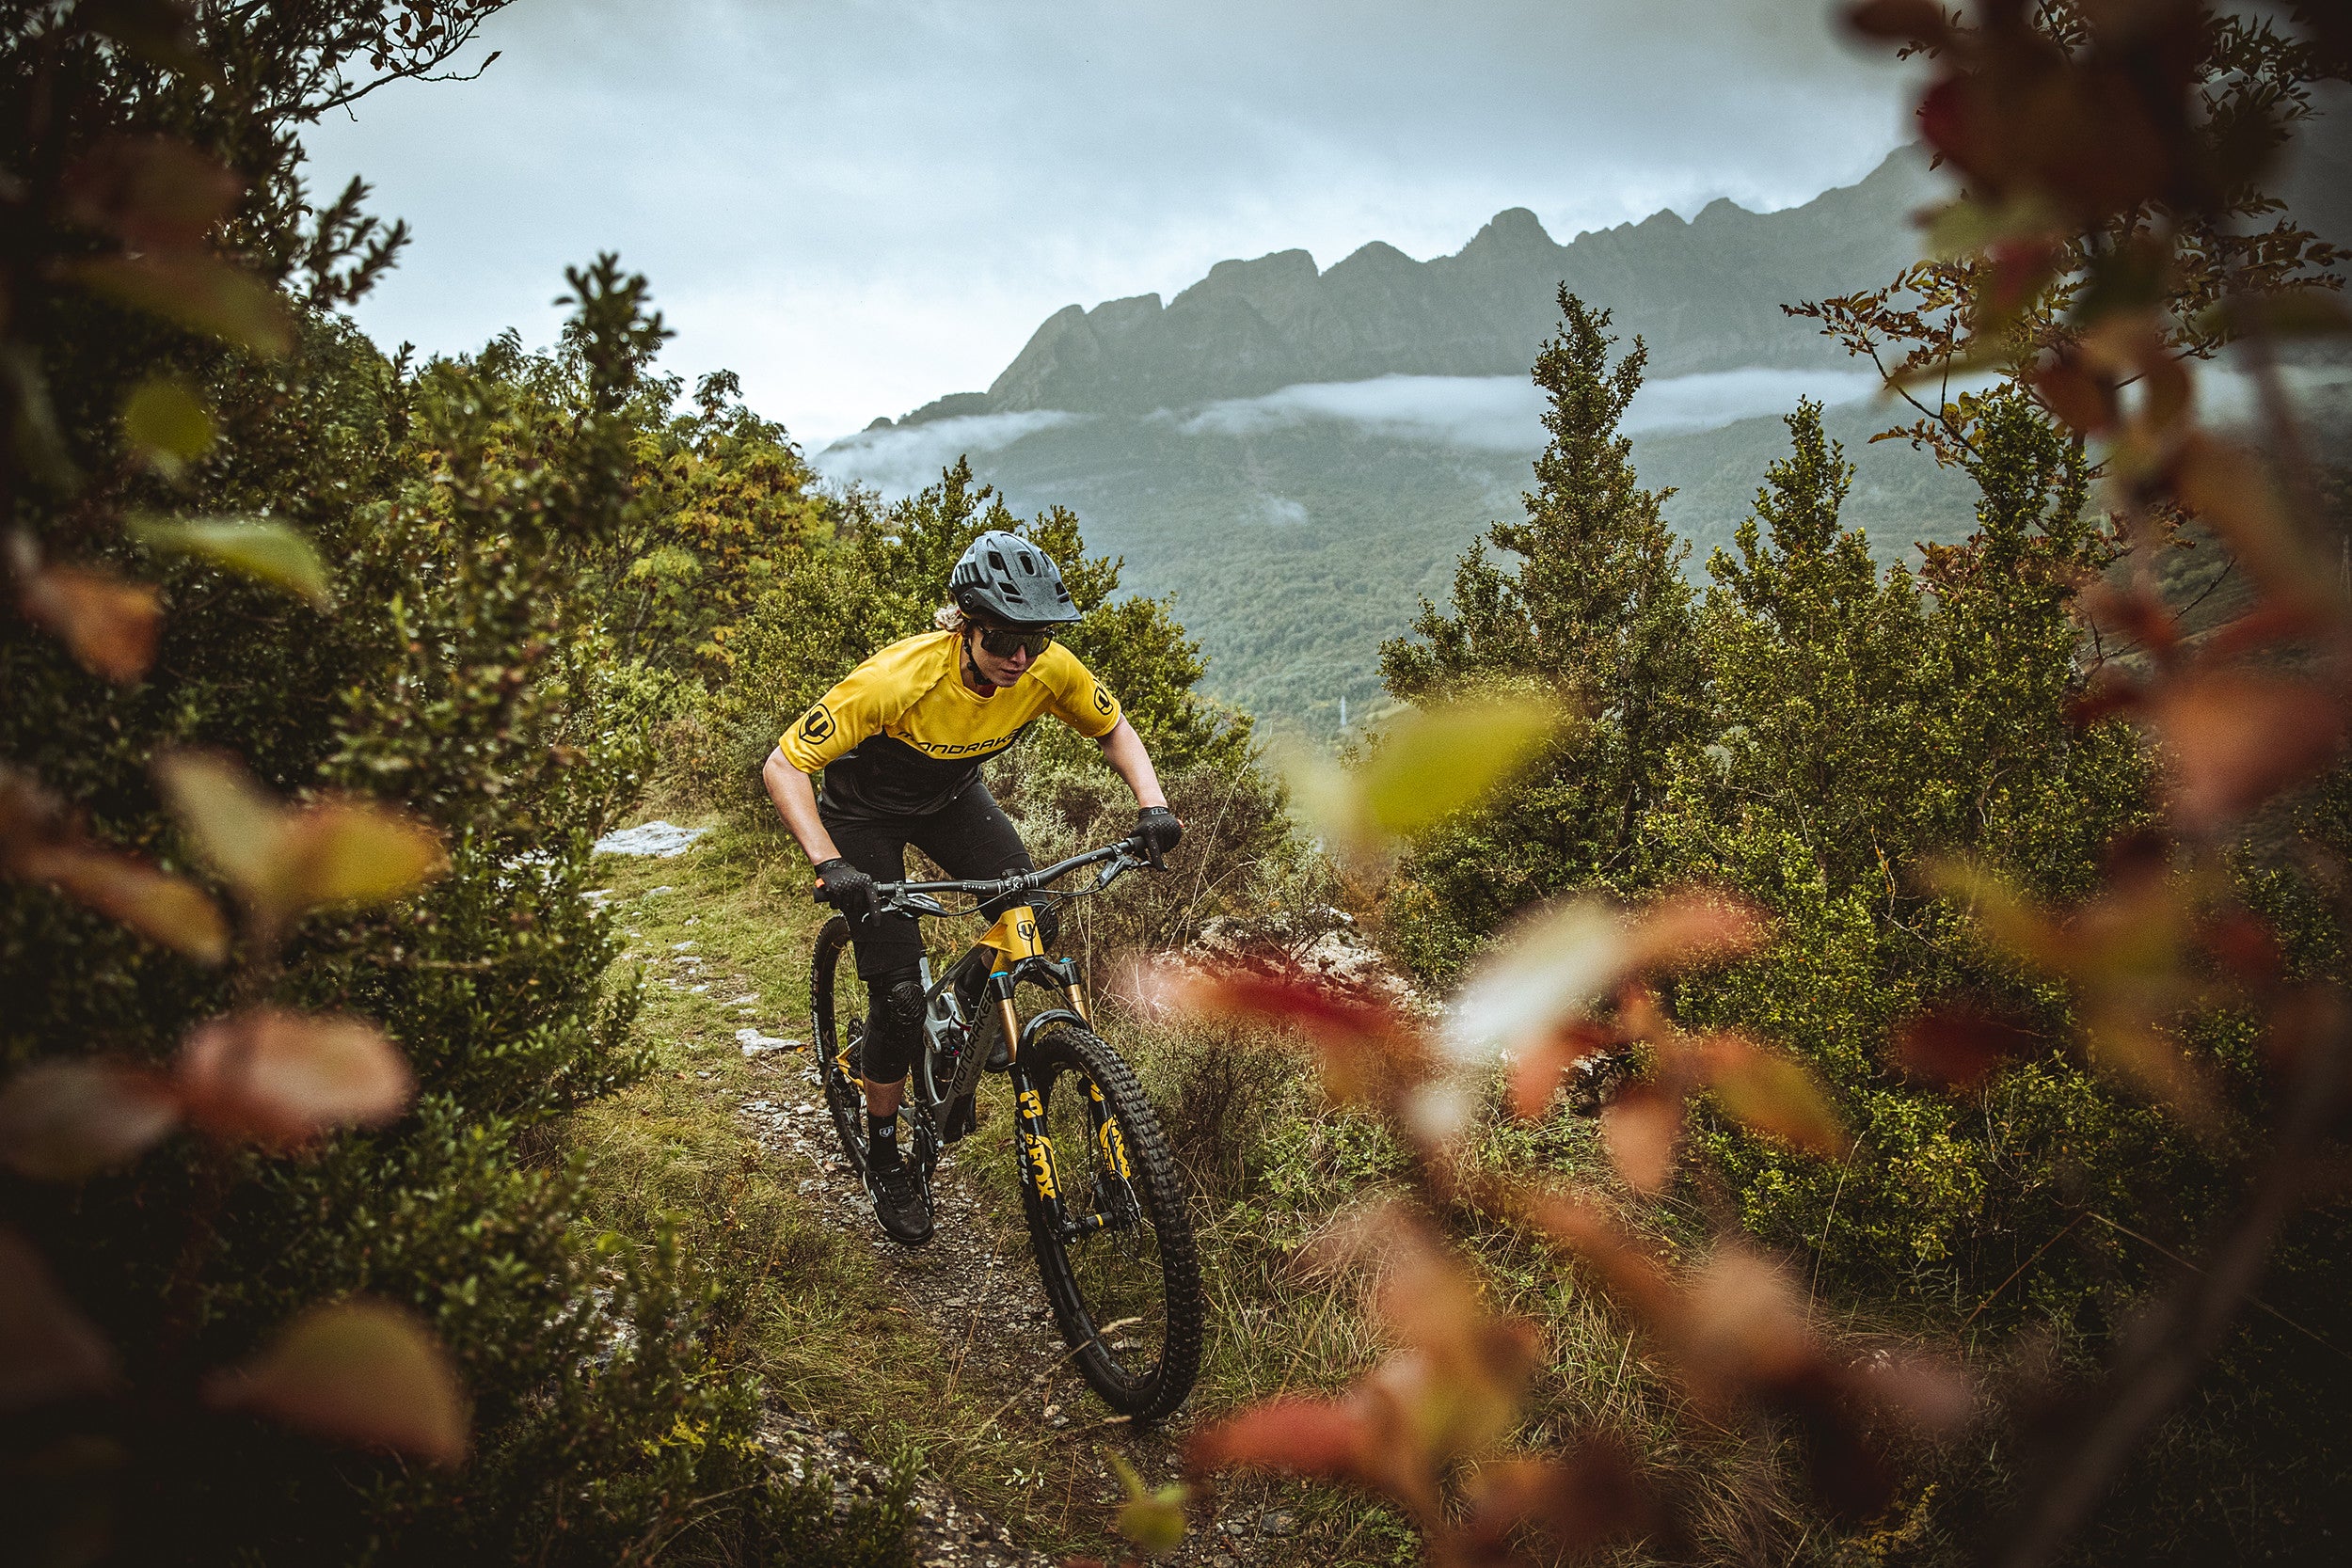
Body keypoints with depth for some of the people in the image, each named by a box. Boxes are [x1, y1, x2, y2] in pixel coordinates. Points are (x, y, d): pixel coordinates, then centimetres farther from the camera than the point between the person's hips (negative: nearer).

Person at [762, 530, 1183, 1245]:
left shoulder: (1050, 670, -26)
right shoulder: (899, 678, -39)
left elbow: (1115, 729, -6)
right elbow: (782, 767, -34)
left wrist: (1152, 804, -23)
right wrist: (829, 865, -46)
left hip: (950, 795, 4)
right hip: (866, 809, -4)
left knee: (1032, 918, -17)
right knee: (900, 992, -10)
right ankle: (882, 1154, 14)